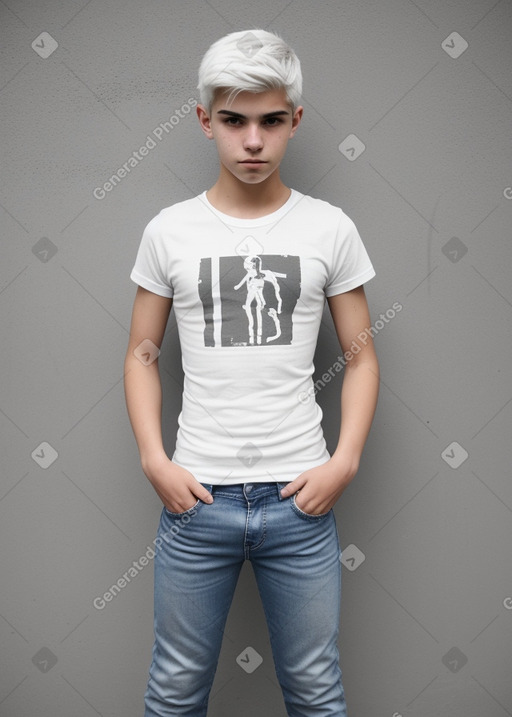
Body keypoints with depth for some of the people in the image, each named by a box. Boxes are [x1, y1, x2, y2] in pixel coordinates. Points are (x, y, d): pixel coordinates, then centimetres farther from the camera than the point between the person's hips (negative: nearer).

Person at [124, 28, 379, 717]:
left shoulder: (330, 228, 1)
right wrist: (154, 459, -4)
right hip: (196, 498, 1)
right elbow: (142, 355, 7)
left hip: (301, 500, 0)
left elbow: (360, 357, 5)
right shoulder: (170, 230, 2)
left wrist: (344, 461, -5)